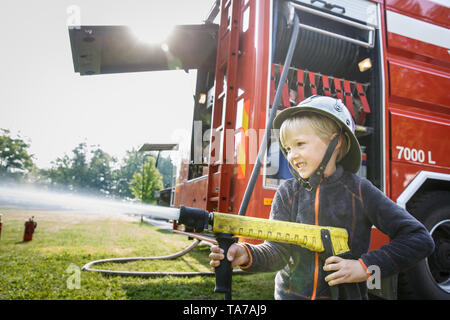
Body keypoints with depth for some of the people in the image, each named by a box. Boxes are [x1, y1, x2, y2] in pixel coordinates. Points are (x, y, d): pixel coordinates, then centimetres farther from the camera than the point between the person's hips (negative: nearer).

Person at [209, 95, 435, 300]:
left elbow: (420, 239, -9)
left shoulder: (359, 191, -10)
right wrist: (248, 255, -32)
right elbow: (278, 250, -12)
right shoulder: (287, 193, -6)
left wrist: (366, 267, -18)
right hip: (290, 294, 2)